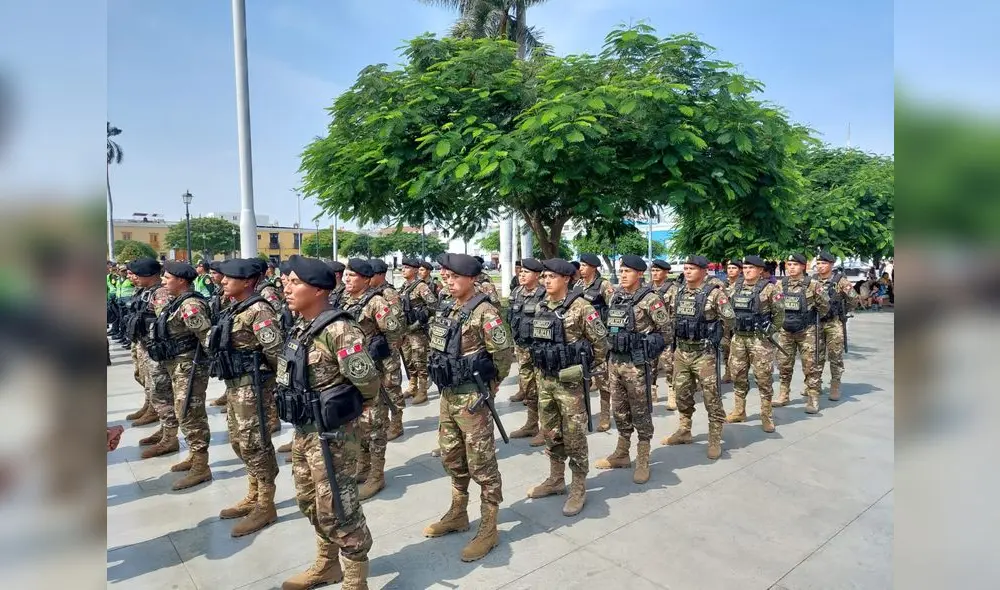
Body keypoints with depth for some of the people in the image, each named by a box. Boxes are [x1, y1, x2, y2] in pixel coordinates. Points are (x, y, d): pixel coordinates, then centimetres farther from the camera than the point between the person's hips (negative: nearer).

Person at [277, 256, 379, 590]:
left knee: (337, 509, 3)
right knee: (311, 503, 22)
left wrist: (337, 405, -7)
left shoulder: (338, 329, -23)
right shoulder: (300, 329, 6)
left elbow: (368, 383, -26)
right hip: (303, 432, 9)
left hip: (331, 435, -9)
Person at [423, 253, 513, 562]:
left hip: (472, 398, -9)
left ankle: (488, 528, 16)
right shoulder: (447, 310, 9)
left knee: (481, 463, 2)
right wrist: (444, 382, 14)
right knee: (451, 457, 20)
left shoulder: (484, 312, -16)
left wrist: (488, 385, -4)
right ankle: (458, 514, 38)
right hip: (447, 395, 9)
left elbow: (505, 353, -17)